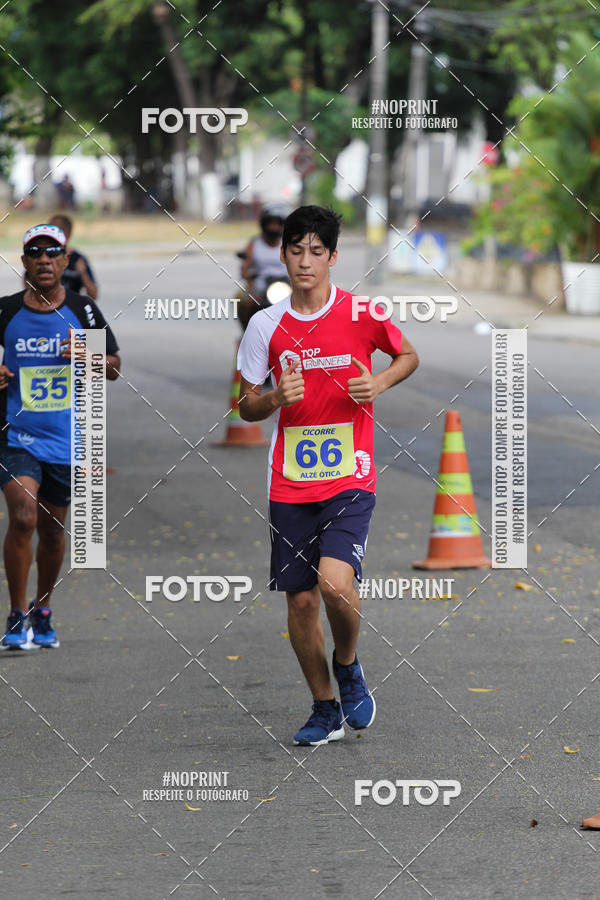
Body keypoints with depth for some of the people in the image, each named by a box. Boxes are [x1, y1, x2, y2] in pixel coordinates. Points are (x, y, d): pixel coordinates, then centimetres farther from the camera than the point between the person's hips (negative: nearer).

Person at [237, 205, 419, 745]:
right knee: (300, 598, 5)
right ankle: (325, 710, 22)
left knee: (335, 583, -21)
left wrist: (378, 384, -7)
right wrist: (276, 399, -12)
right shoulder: (266, 325, 2)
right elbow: (246, 406, 10)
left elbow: (409, 357, 13)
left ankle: (348, 666, 10)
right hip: (290, 484, 3)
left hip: (350, 479, -3)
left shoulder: (362, 314, -4)